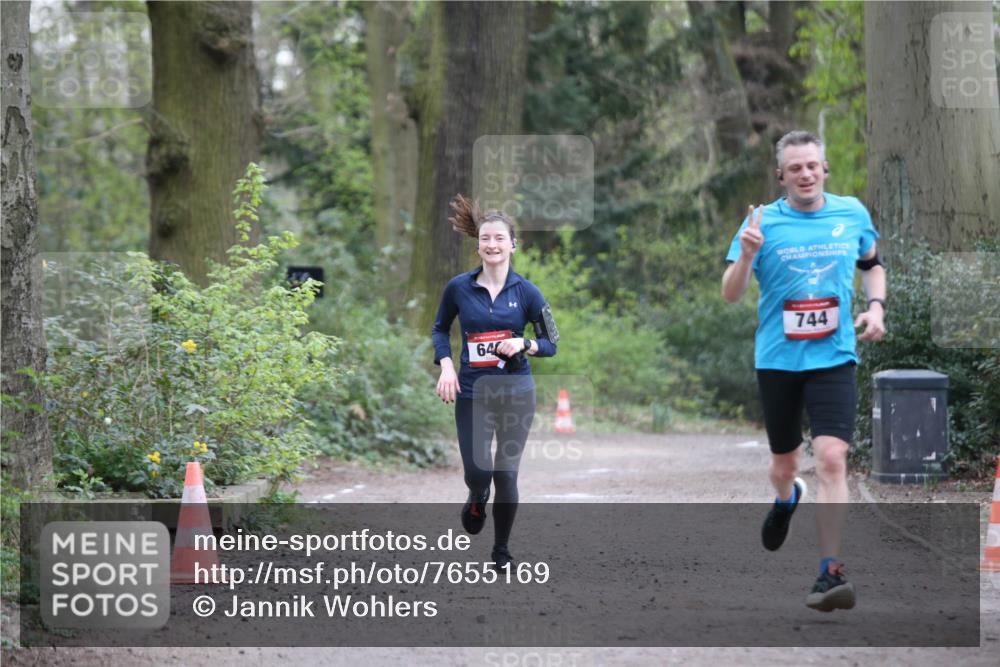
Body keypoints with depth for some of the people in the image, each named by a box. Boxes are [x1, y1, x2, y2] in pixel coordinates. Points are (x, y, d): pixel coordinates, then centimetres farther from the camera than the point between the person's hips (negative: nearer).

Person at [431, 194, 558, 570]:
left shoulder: (526, 292, -3)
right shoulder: (458, 288, -2)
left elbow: (550, 343, 3)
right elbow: (440, 329, 13)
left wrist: (523, 344, -17)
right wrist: (445, 366, -3)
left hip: (516, 392, 0)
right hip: (473, 392, 0)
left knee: (506, 474, 1)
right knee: (477, 473, -8)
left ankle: (502, 550, 20)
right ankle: (477, 503, 31)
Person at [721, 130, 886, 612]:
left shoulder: (853, 214, 2)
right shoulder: (764, 221, -5)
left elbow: (873, 264, 21)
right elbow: (730, 294, -8)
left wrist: (876, 306, 3)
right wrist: (747, 255, -26)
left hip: (833, 358, 0)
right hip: (777, 360, 1)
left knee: (831, 459, -17)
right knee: (784, 464, 16)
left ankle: (830, 572, -15)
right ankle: (786, 499, 53)